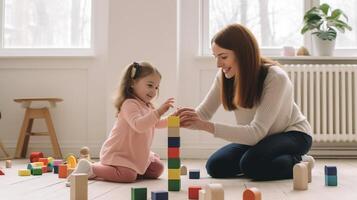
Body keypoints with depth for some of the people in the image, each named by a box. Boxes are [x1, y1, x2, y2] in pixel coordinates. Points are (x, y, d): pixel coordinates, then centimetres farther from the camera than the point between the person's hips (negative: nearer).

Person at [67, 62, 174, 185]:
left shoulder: (147, 106, 11)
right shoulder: (129, 104, -21)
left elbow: (156, 123, 26)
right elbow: (138, 125, -38)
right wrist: (158, 112, -45)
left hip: (136, 155, 10)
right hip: (116, 154, -10)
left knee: (157, 169, 6)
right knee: (128, 176, -29)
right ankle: (90, 169, -12)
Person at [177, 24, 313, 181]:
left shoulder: (275, 78, -30)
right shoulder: (224, 76, -12)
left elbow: (256, 132, -37)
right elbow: (203, 113, -8)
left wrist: (207, 126, -45)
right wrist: (187, 119, -33)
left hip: (292, 134, -7)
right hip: (257, 137, 7)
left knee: (251, 163, -33)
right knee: (216, 166, -13)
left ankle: (299, 163, -5)